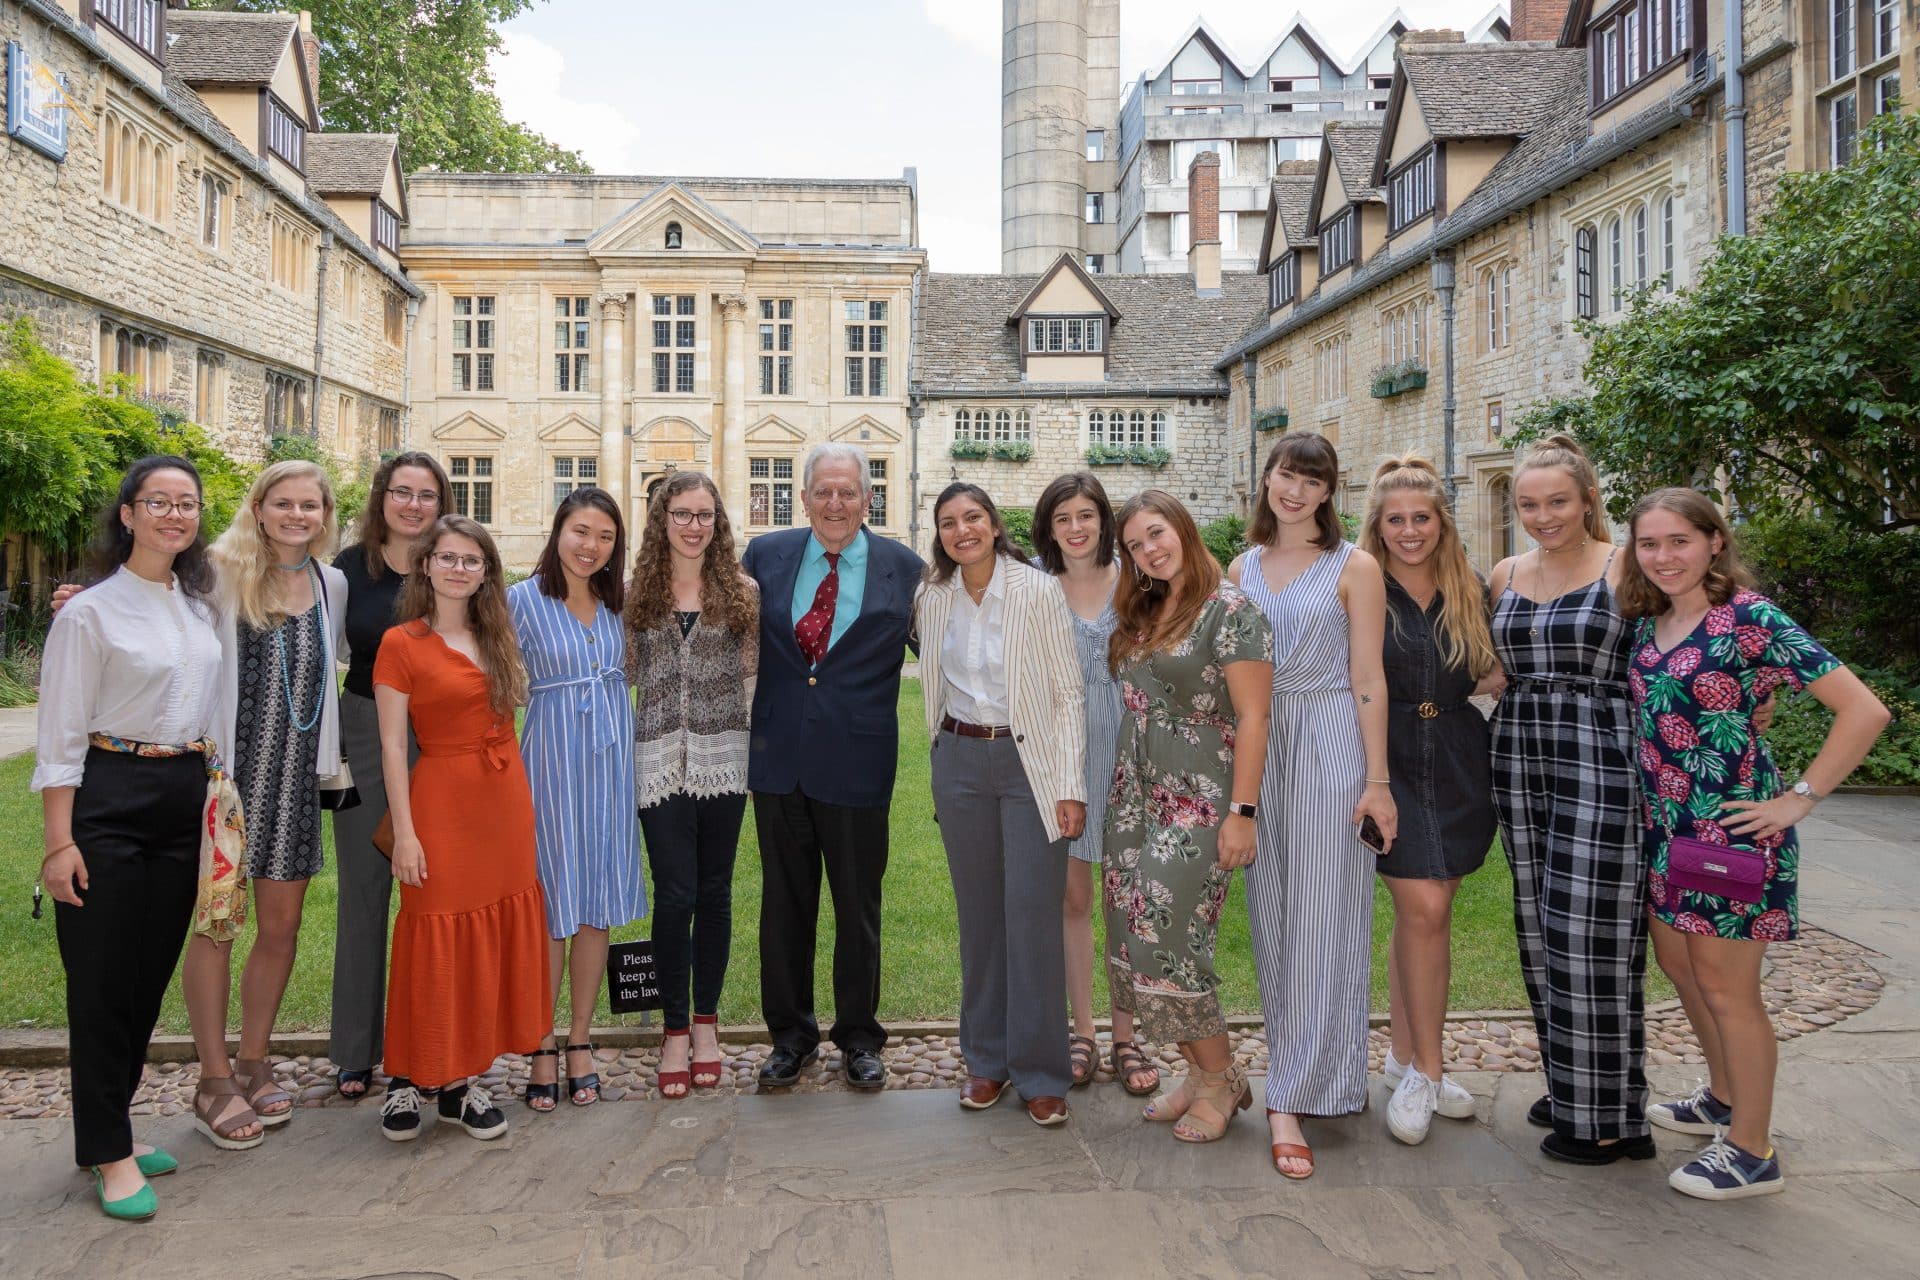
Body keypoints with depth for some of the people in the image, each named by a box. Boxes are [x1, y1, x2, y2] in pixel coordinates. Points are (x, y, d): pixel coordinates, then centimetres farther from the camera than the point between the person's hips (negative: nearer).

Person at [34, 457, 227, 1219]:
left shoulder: (201, 606, 10)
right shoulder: (90, 612, -7)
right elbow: (61, 734, -9)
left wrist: (220, 791, 14)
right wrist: (60, 841, -12)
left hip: (187, 798, 6)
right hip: (109, 798, -6)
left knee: (152, 972, 12)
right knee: (102, 979, 1)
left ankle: (111, 1128, 27)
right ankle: (110, 1154, 12)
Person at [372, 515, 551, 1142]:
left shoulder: (496, 637, 10)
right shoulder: (402, 643, -6)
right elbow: (392, 744, -8)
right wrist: (404, 831, -12)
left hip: (507, 801, 6)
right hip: (442, 801, -5)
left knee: (496, 939, 8)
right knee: (439, 942, 1)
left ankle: (463, 1080, 20)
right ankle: (408, 1078, 17)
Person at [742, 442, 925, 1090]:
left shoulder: (904, 569, -1)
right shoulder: (765, 555, 5)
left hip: (856, 762, -2)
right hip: (779, 756, 2)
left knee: (858, 907, 10)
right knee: (784, 902, 13)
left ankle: (859, 1037, 28)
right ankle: (790, 1033, 30)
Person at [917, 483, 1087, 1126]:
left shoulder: (1040, 591, -7)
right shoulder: (933, 600, 5)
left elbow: (1068, 692, -7)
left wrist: (1071, 785, -11)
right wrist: (944, 765, 13)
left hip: (1029, 762, -4)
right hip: (959, 762, 4)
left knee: (1032, 912, -5)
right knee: (977, 912, 10)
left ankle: (1039, 1072, 8)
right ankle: (987, 1059, 23)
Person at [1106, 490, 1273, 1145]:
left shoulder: (1230, 610, -8)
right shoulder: (1140, 616, 14)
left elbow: (1253, 716, -12)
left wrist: (1241, 812, -16)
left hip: (1198, 804, -7)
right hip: (1135, 798, 8)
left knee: (1167, 945, -8)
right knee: (1132, 944, 7)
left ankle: (1222, 1077, 15)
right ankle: (1200, 1070, 23)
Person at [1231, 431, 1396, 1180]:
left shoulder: (1353, 568, -1)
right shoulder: (1243, 568, 12)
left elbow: (1368, 680, -4)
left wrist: (1376, 780, -9)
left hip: (1329, 747, -5)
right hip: (1256, 747, 5)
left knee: (1319, 919, -3)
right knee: (1270, 916, 9)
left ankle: (1290, 1101, 1)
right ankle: (1299, 1068, 25)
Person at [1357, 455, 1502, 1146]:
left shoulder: (1471, 593, 9)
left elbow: (1498, 667, 21)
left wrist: (1498, 680, -1)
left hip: (1458, 766, 4)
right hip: (1387, 759, -4)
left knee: (1423, 915, 9)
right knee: (1423, 908, -11)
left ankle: (1406, 1057, 22)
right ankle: (1426, 1069, 2)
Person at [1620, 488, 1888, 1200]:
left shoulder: (1751, 620, -15)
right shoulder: (1645, 622, 6)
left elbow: (1864, 711, -18)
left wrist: (1798, 799, -17)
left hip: (1732, 830, -8)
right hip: (1666, 829, 8)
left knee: (1725, 985, 2)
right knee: (1678, 963, 19)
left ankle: (1752, 1154, 18)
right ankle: (1724, 1099, 41)